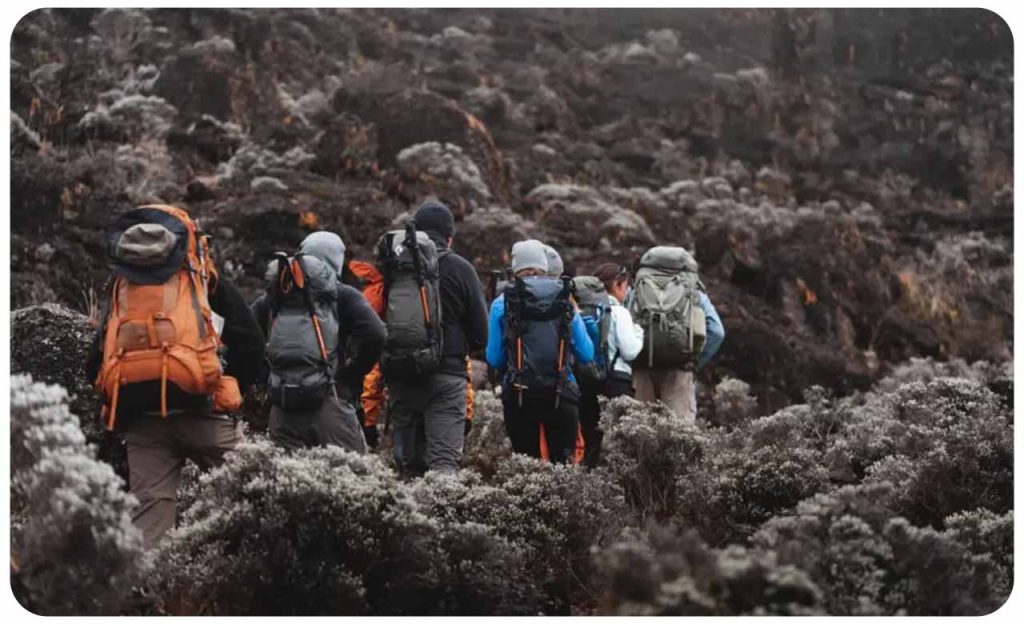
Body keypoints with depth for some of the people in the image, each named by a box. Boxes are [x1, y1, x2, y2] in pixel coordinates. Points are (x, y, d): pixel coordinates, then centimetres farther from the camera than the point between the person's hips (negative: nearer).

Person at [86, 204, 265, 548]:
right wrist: (232, 391, 12)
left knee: (149, 509, 5)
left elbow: (95, 364, 16)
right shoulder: (208, 283, 12)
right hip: (200, 412, -3)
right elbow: (250, 342, 3)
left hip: (140, 420, 3)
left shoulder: (119, 293, 21)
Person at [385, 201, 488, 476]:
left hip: (400, 376, 3)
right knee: (444, 460, -9)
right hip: (447, 375, -3)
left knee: (407, 460, 10)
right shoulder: (460, 269, -1)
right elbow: (481, 333, 1)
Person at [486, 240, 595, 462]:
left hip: (519, 393, -1)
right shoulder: (566, 302, 6)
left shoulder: (502, 303, 2)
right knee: (564, 460, 1)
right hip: (561, 394, 1)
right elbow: (587, 354, 9)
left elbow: (494, 359, 4)